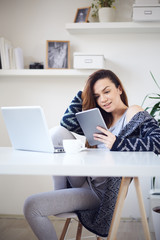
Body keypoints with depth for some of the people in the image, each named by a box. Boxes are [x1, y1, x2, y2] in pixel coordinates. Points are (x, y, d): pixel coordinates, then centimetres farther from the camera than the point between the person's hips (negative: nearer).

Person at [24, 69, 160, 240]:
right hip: (86, 179, 8)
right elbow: (67, 122, 16)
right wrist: (83, 95, 11)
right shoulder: (102, 120, 16)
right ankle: (60, 193, 0)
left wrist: (118, 143, -29)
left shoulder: (134, 114, -6)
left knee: (32, 206, -17)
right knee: (58, 132, -4)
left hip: (101, 191, -8)